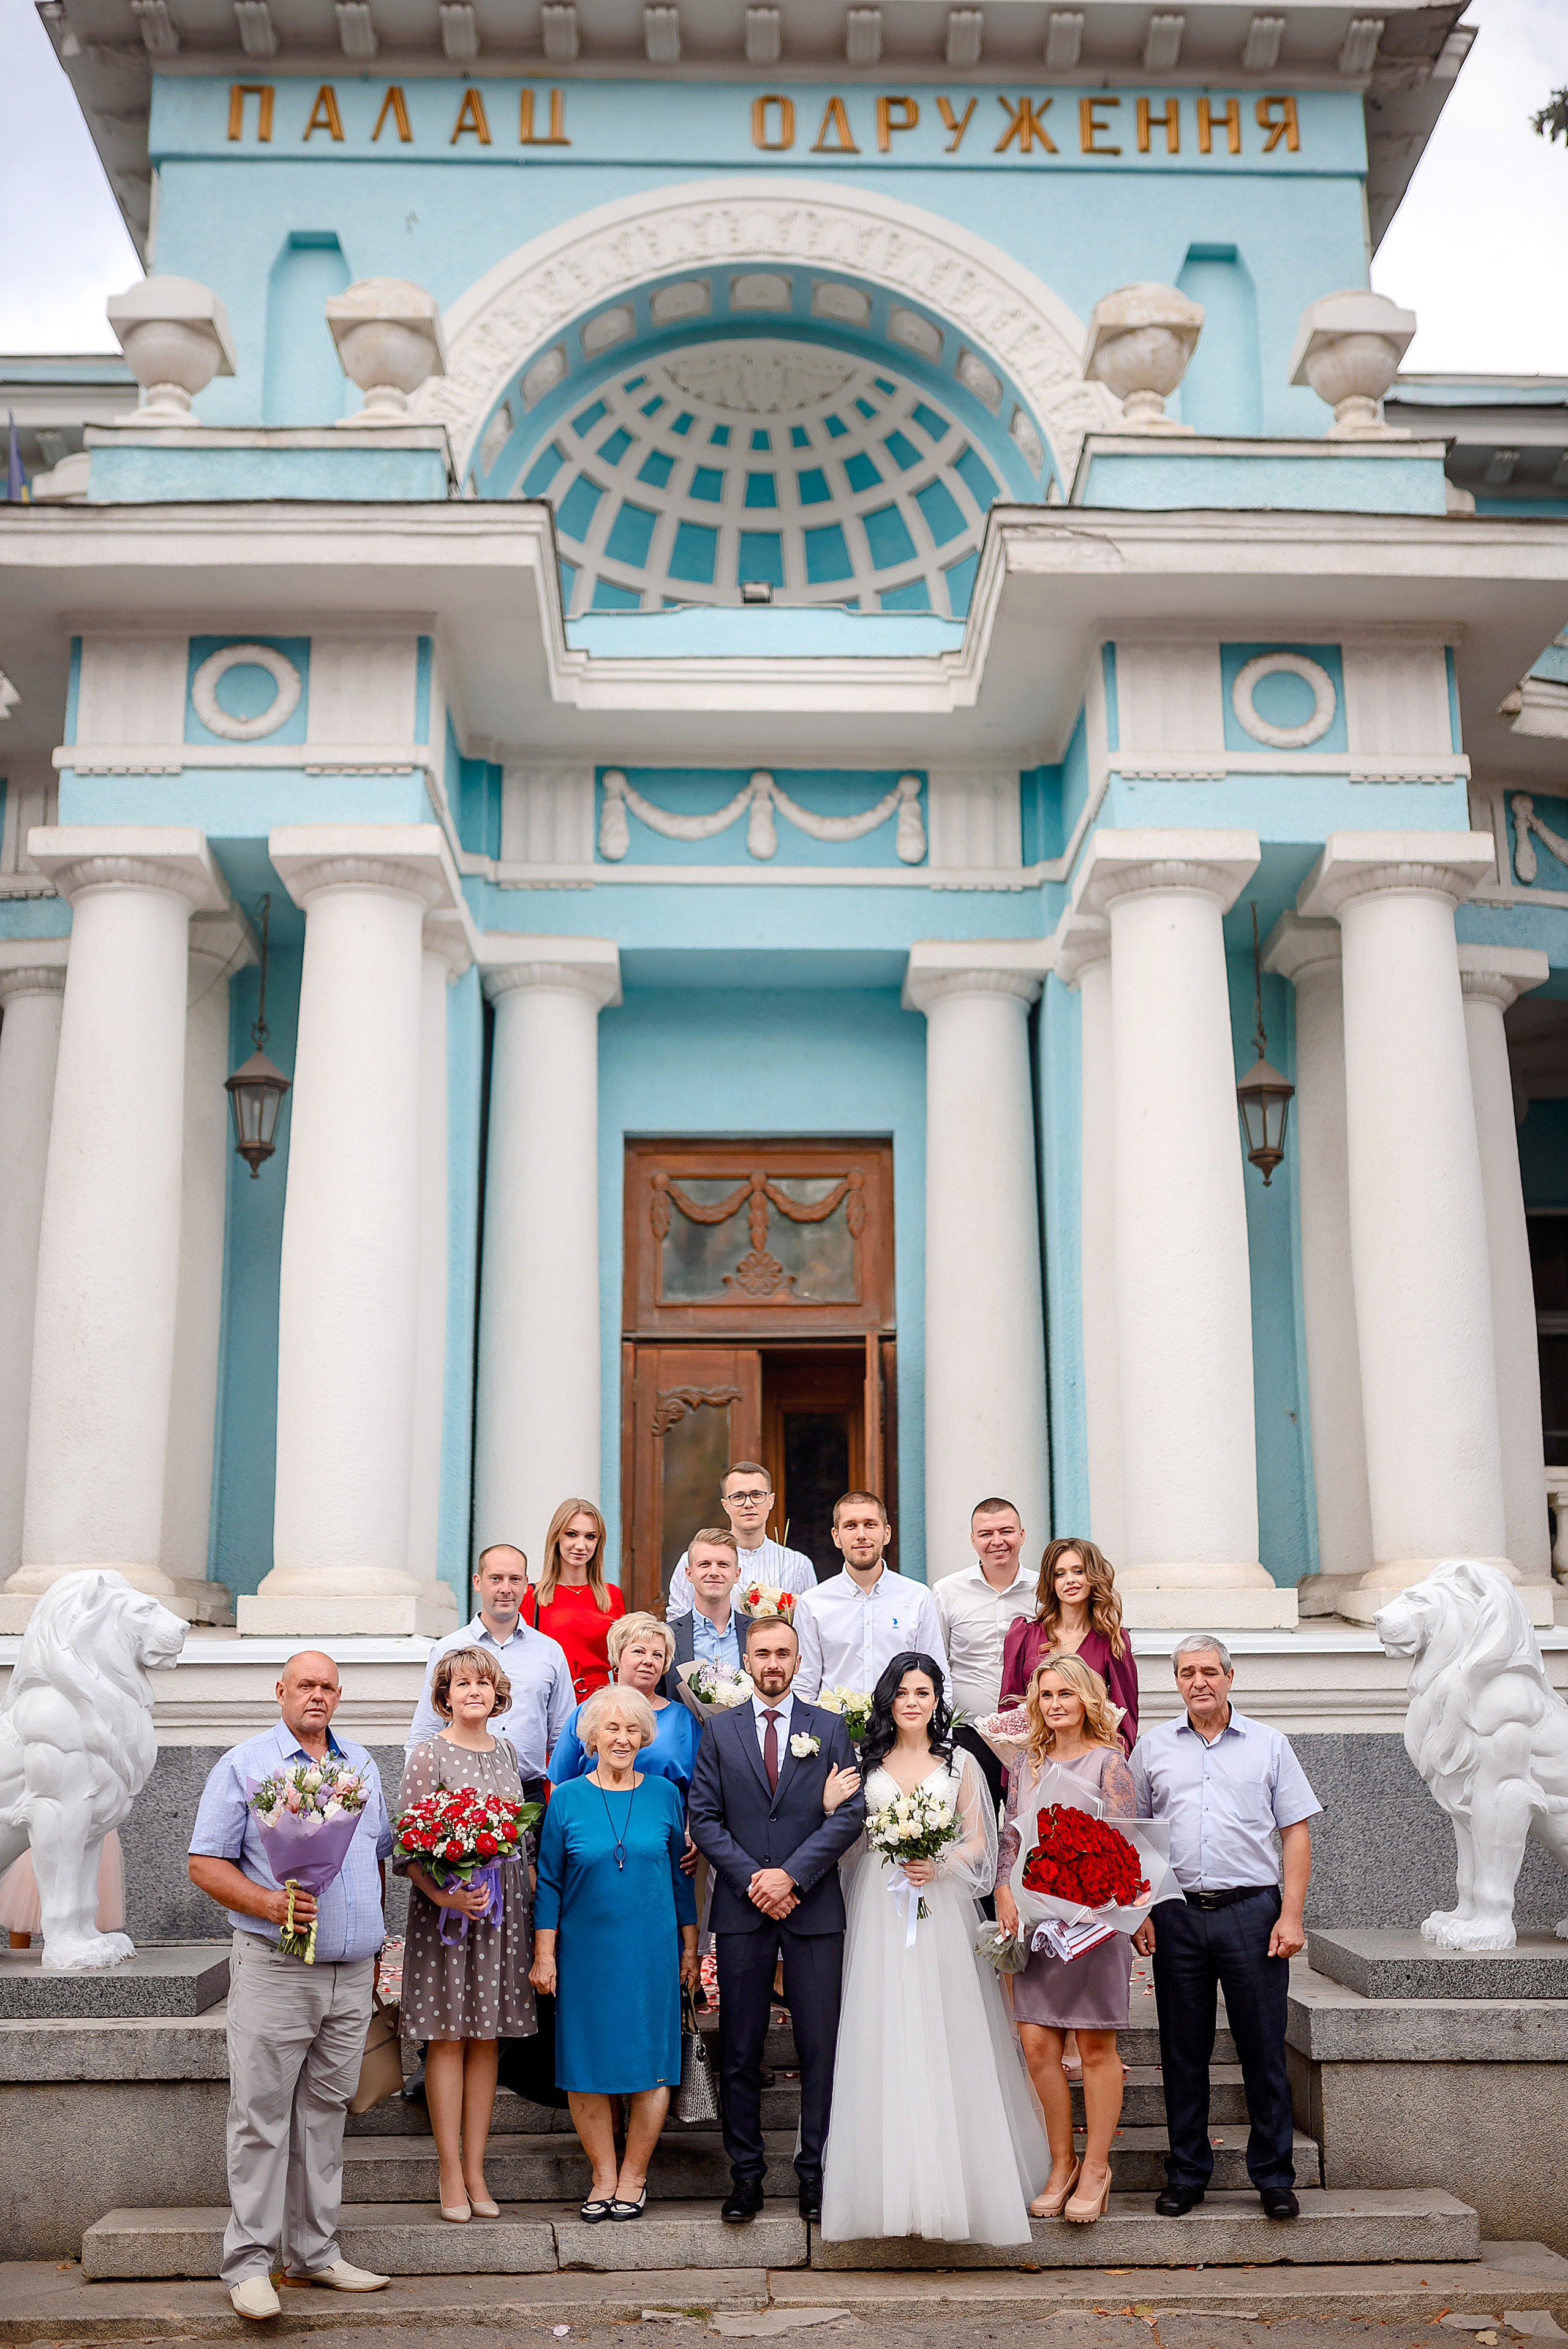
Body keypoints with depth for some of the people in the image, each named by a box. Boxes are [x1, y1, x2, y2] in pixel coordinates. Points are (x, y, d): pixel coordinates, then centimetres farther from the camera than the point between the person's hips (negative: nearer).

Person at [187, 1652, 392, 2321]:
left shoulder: (361, 1766, 14)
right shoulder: (243, 1765, -3)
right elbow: (205, 1863, -6)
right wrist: (269, 1904, -20)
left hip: (352, 1974, 5)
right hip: (274, 1969, -5)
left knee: (324, 2111, 11)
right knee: (261, 2115, -2)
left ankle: (314, 2251, 20)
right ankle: (249, 2262, 7)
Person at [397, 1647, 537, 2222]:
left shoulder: (506, 1753, 10)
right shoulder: (429, 1755, -6)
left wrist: (532, 1903, 10)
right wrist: (443, 1895, -22)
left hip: (504, 1907, 5)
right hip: (446, 1906, -4)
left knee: (487, 2036, 8)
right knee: (448, 2036, 0)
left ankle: (476, 2170, 16)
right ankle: (451, 2174, 9)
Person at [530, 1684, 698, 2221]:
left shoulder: (665, 1795, 2)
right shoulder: (566, 1799, -1)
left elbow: (681, 1876, 8)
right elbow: (549, 1883, 2)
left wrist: (689, 1947, 8)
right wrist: (543, 1955, -1)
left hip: (651, 1952, 0)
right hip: (584, 1952, 0)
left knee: (649, 2063, 4)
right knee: (587, 2062, 4)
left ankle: (634, 2176, 19)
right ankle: (603, 2176, 19)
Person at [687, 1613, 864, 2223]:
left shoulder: (830, 1729, 7)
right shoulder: (719, 1730, 8)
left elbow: (849, 1815, -2)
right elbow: (704, 1819, 3)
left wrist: (790, 1874, -11)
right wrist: (752, 1879, -9)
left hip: (814, 1906, 0)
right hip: (741, 1908, 1)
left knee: (821, 2047, 1)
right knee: (740, 2050, 4)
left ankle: (816, 2172, 12)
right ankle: (746, 2173, 15)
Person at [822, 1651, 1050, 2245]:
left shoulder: (959, 1764, 8)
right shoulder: (865, 1762, 9)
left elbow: (978, 1844, 7)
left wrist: (938, 1866, -10)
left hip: (940, 1909, 0)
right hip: (879, 1911, 0)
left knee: (945, 2037, -2)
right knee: (883, 2036, -2)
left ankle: (953, 2186, 8)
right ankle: (888, 2185, 5)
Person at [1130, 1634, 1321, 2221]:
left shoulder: (1269, 1744, 5)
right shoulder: (1152, 1747, 9)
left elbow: (1296, 1833, 4)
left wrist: (1291, 1915, -5)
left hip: (1253, 1911, -1)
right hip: (1177, 1914, 1)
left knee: (1263, 2048, 2)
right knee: (1183, 2051, 7)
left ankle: (1274, 2176, 14)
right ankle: (1187, 2174, 18)